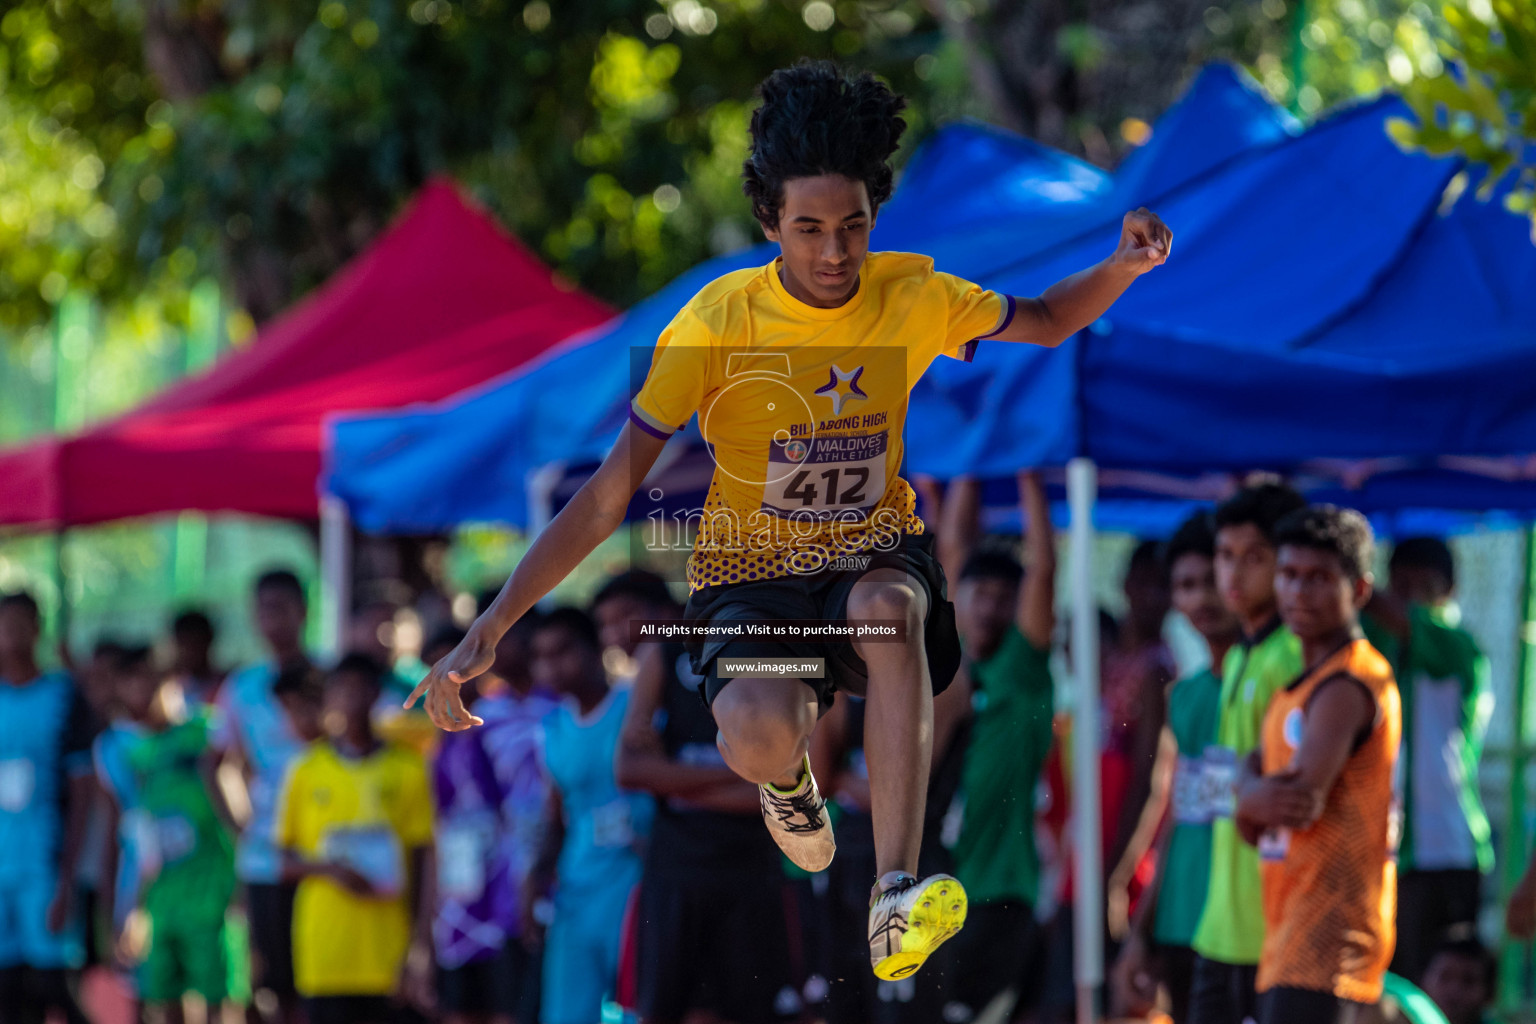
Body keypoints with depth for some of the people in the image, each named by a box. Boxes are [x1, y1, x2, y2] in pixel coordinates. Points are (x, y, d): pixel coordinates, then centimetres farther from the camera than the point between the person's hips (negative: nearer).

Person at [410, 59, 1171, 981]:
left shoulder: (913, 298, -7)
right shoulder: (718, 325, -16)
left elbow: (1046, 324, 13)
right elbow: (606, 499, -16)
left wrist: (1127, 267, -10)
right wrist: (489, 632, -23)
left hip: (873, 554, 2)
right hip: (751, 574, -1)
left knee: (889, 605, -38)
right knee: (759, 734, -34)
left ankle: (897, 901, -42)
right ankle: (790, 773, 10)